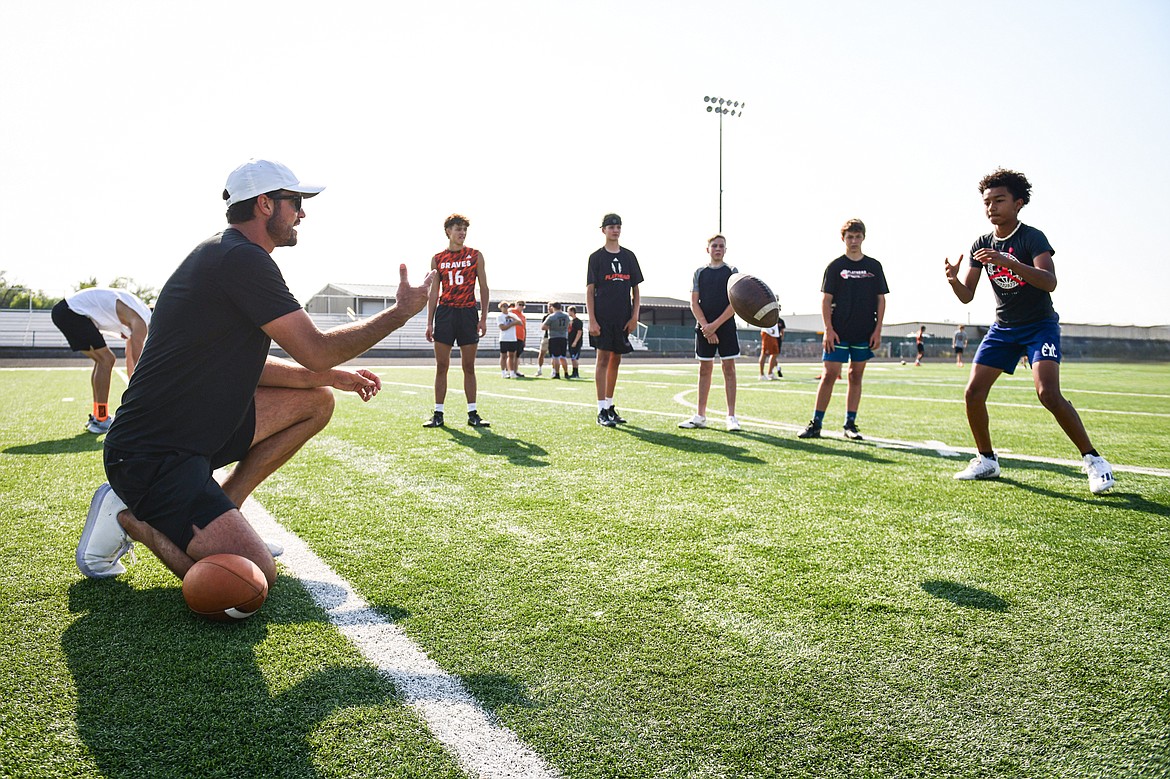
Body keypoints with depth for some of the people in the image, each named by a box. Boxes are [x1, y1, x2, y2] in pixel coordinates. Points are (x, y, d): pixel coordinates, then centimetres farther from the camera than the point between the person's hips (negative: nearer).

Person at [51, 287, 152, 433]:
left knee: (103, 360, 13)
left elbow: (131, 359, 23)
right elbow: (138, 363, -15)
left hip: (66, 311, 11)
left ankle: (98, 415, 18)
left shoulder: (136, 321, 15)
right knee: (106, 360, -11)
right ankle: (101, 421, -8)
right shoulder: (140, 323, -14)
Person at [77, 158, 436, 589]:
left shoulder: (225, 256, 15)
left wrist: (333, 376, 10)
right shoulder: (242, 259, -17)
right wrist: (402, 311, -6)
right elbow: (316, 351, -18)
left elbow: (245, 367, 17)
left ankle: (216, 519, 10)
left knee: (317, 400, 11)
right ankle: (130, 517, 2)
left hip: (195, 427, 10)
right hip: (151, 455, -10)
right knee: (257, 575, -21)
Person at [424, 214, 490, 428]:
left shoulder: (475, 255, 6)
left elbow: (483, 287, 5)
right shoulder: (437, 259, 9)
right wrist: (429, 322, 3)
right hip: (445, 313, 1)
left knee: (469, 367, 2)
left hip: (468, 314, -1)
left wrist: (483, 318, -3)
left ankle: (472, 413, 8)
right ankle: (438, 414, 5)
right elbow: (434, 292, 10)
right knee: (441, 366, 0)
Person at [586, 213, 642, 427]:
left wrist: (634, 317, 2)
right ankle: (602, 411, -6)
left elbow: (636, 290, 13)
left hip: (623, 319, 4)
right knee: (603, 358, -7)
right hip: (603, 317, -4)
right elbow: (590, 291, -2)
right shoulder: (596, 257, 1)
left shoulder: (629, 256, 12)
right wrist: (592, 320, -11)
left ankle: (610, 406, 19)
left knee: (616, 360, 9)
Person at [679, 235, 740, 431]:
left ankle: (731, 416, 1)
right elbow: (694, 303, 3)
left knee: (729, 369, -2)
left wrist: (715, 325, -13)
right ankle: (700, 416, 10)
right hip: (704, 328, 2)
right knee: (705, 369, 5)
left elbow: (735, 303, -5)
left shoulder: (732, 272, 4)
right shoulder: (699, 273, 9)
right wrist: (706, 327, -10)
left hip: (726, 327, -2)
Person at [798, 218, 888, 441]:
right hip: (838, 332, -2)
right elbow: (826, 300, -1)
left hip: (865, 333, 3)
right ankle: (815, 424, -2)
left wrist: (878, 330, 1)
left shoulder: (874, 267, 8)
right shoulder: (835, 266, 2)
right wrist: (829, 329, -10)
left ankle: (850, 425, 14)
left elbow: (881, 299, 9)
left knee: (856, 376, 7)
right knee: (829, 375, -7)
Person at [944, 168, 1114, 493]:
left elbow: (1050, 281, -31)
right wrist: (953, 279, -22)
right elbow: (967, 296, 0)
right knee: (973, 393, -6)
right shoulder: (981, 245, 3)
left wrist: (1008, 262, -45)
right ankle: (987, 460, 12)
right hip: (1003, 328, 6)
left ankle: (1094, 460, -6)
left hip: (1040, 324, -5)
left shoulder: (1032, 237, -14)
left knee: (1048, 393, -24)